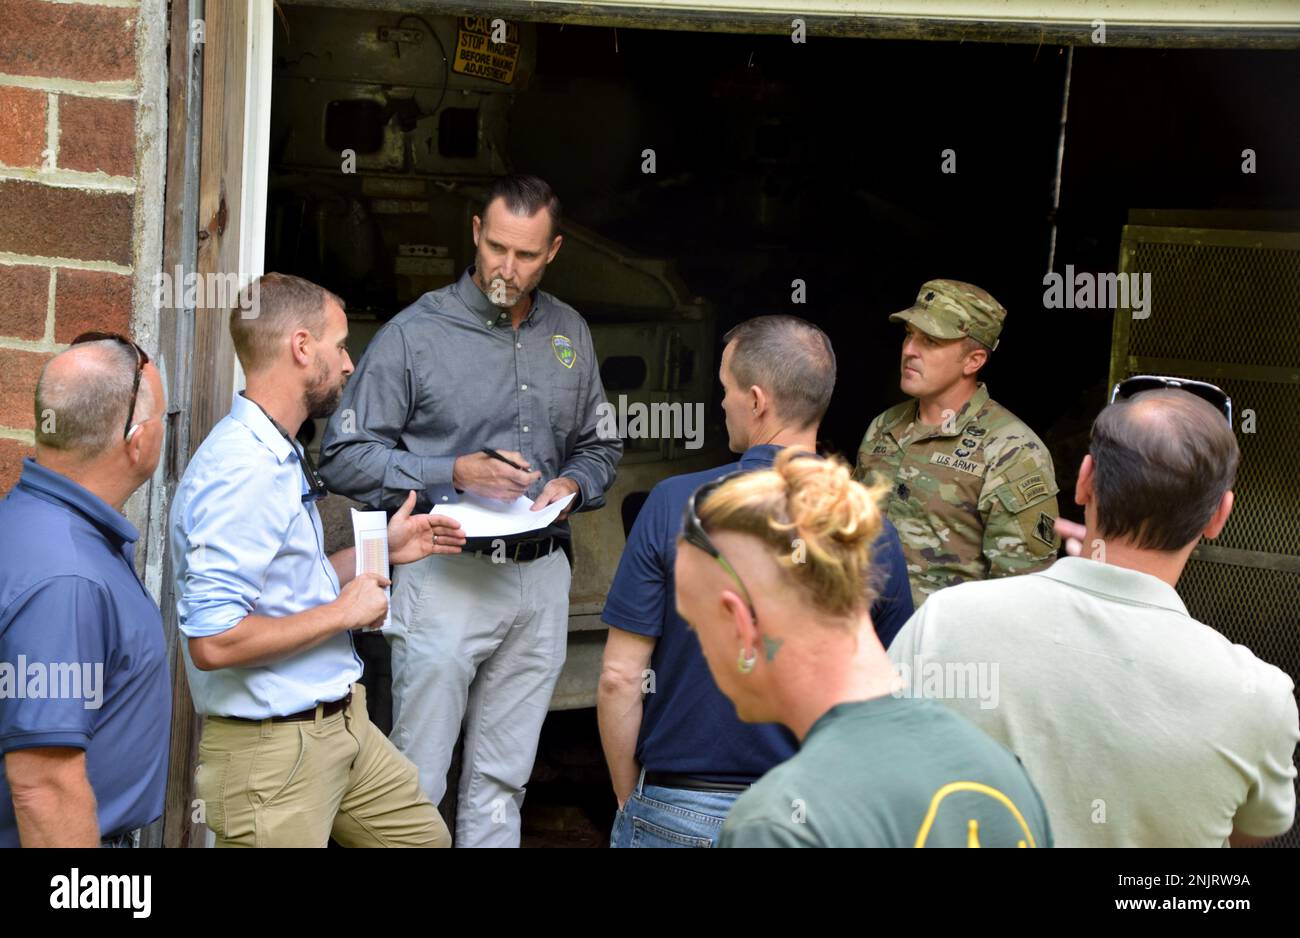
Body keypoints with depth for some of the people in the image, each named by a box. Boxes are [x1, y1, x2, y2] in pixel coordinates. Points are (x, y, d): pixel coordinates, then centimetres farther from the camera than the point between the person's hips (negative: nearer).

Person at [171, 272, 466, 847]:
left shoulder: (280, 455, 10)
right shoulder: (242, 471, -23)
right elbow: (213, 641, -29)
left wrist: (380, 550, 13)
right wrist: (343, 611, -19)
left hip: (342, 728, 10)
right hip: (273, 752, -10)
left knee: (423, 837, 20)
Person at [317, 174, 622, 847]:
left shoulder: (570, 334, 11)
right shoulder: (415, 333, -6)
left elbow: (599, 448, 22)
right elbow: (343, 457, -7)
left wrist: (573, 486, -1)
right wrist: (454, 474, -16)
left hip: (541, 575, 5)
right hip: (446, 574, -5)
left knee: (502, 781, 12)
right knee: (414, 787, -3)